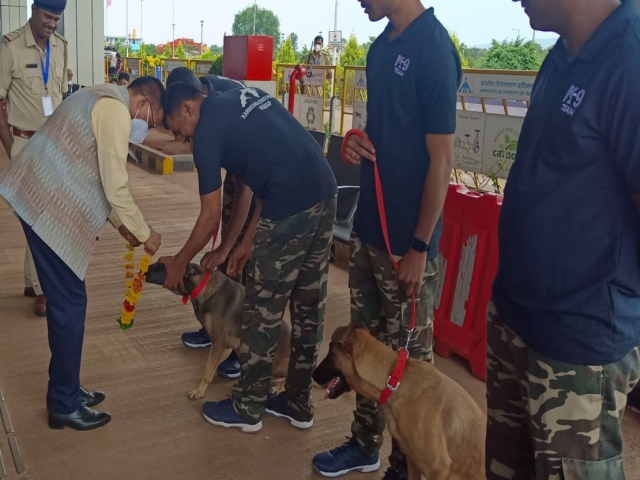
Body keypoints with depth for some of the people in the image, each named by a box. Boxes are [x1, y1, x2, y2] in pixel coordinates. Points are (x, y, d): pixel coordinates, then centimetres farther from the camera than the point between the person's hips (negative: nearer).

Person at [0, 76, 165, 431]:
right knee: (70, 303, -2)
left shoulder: (103, 101, 19)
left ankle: (65, 391, 27)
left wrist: (120, 224, 21)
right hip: (46, 207, -10)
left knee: (65, 301, 16)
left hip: (38, 198, 10)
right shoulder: (116, 110, -14)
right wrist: (145, 234, -3)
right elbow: (116, 189, -16)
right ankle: (65, 405, 10)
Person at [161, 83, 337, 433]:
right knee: (309, 307, 17)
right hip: (325, 196, 9)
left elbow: (210, 217, 2)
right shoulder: (244, 98, 21)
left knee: (263, 313, 8)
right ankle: (299, 404, 31)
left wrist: (179, 263, 18)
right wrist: (246, 244, 25)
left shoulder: (207, 130, -2)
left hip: (290, 211, -8)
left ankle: (247, 409, 25)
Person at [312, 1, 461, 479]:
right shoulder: (382, 46, 9)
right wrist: (359, 143, -3)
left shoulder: (433, 50, -16)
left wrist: (420, 247, -16)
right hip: (368, 226, 8)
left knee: (408, 356, 7)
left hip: (407, 239, -8)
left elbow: (441, 159, -17)